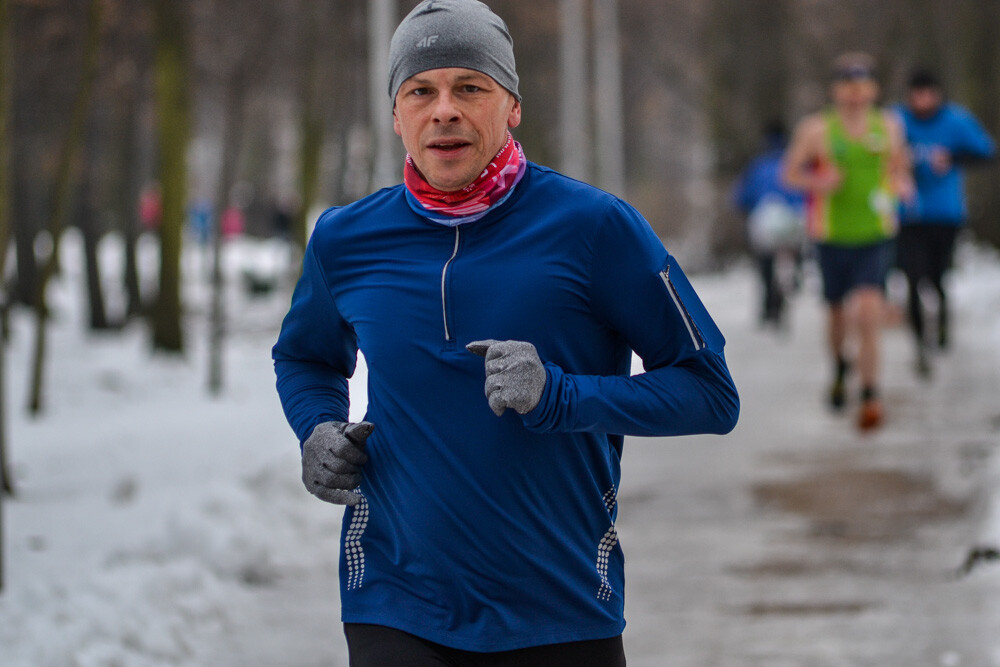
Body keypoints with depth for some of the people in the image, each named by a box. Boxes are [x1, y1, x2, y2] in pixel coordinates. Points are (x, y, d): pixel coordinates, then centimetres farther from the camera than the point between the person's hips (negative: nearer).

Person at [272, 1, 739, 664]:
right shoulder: (346, 241, 4)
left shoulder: (594, 226, -7)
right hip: (397, 613, 1)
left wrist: (561, 398, -18)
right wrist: (318, 431, 3)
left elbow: (710, 391, -4)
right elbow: (304, 356, 26)